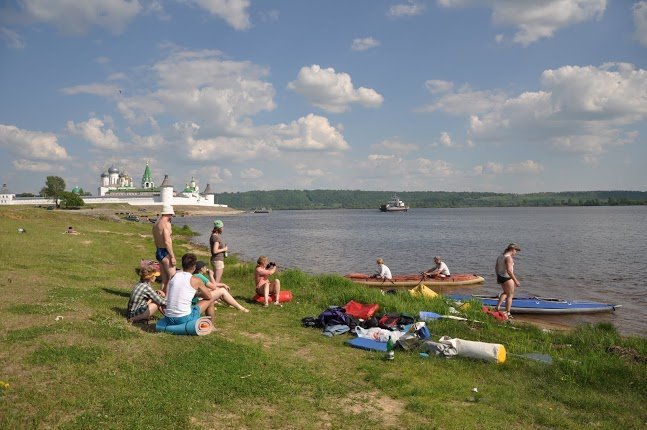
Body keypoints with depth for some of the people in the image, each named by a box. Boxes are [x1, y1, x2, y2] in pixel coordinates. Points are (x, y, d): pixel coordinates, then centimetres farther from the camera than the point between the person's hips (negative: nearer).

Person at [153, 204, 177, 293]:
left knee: (164, 278, 13)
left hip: (158, 251, 10)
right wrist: (172, 256, -19)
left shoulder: (156, 224, 15)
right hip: (165, 252, -10)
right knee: (172, 277, -8)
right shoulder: (166, 224, -14)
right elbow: (167, 242, -21)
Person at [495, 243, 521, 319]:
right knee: (510, 295, 6)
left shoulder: (500, 256, 7)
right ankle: (507, 313, 11)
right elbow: (509, 271, -27)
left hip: (500, 277, 9)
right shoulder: (509, 258, -21)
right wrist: (515, 280, -22)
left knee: (505, 292, 28)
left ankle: (497, 307, 23)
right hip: (507, 278, -9)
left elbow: (496, 268, 14)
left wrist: (498, 277, 24)